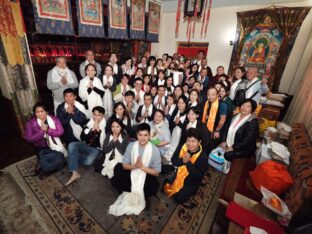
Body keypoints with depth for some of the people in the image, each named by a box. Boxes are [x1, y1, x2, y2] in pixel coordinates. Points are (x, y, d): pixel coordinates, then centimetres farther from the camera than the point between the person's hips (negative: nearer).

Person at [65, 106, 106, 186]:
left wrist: (99, 131, -23)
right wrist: (92, 130, -21)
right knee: (72, 145, -25)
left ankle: (72, 157, 0)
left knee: (88, 161, -32)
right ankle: (75, 173, -25)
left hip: (97, 149, -3)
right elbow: (82, 137, -7)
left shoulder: (105, 126, -8)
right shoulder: (89, 123, 0)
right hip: (86, 145, 4)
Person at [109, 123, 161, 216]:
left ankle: (131, 193, -5)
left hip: (147, 176, -2)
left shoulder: (154, 150, -17)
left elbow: (156, 172, -13)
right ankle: (139, 193, -6)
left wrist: (142, 167, -25)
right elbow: (124, 166, -6)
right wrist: (134, 166, -27)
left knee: (154, 187, -31)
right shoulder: (131, 146, -12)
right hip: (132, 173, 2)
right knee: (115, 180, -19)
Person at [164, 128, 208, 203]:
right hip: (178, 175, 4)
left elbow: (198, 176, -28)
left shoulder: (203, 157, -26)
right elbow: (173, 161, -10)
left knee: (178, 198, -10)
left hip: (191, 182, -4)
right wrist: (182, 160, -32)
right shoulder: (182, 147, -15)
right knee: (166, 188, 1)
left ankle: (189, 191, 17)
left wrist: (188, 162, -38)